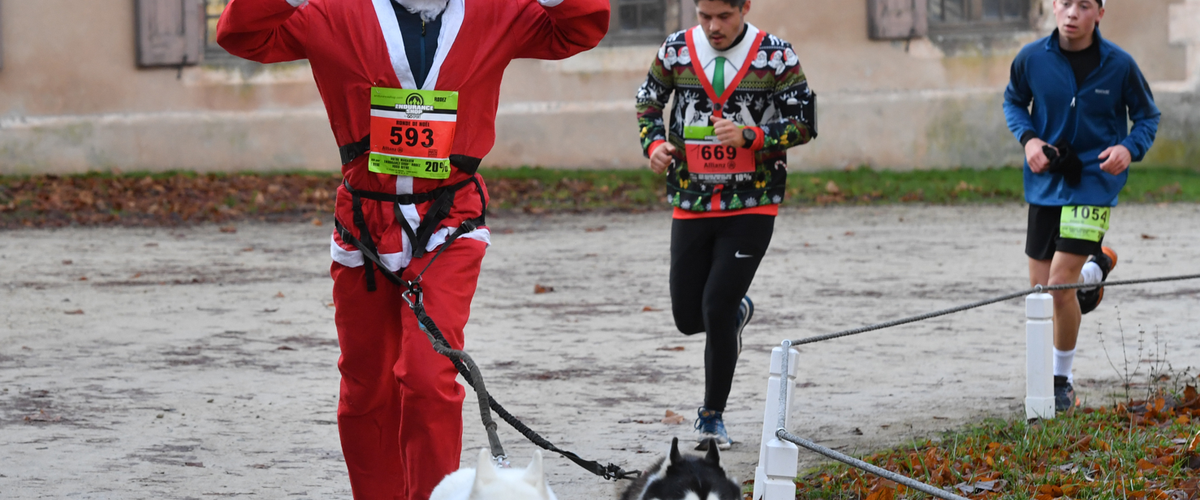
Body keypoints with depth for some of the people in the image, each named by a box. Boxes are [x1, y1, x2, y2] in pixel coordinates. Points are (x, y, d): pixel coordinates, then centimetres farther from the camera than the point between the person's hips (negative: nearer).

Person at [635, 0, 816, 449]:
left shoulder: (775, 55, -6)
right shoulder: (676, 51, 1)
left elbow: (804, 123, -4)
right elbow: (648, 102, 17)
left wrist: (750, 137, -20)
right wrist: (654, 144, -4)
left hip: (752, 207, -3)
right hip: (691, 205, 3)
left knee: (717, 310, -11)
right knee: (688, 318, 6)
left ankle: (712, 416, 7)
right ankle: (737, 312, 43)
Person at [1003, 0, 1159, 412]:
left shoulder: (1119, 65, -10)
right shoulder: (1032, 58, -6)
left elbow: (1147, 116, 3)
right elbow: (1013, 101, 13)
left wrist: (1130, 148, -17)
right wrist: (1028, 138, -7)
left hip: (1094, 182, -4)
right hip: (1045, 182, 4)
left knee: (1060, 284, -13)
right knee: (1039, 286, 8)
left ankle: (1062, 381, 6)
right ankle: (1094, 268, 43)